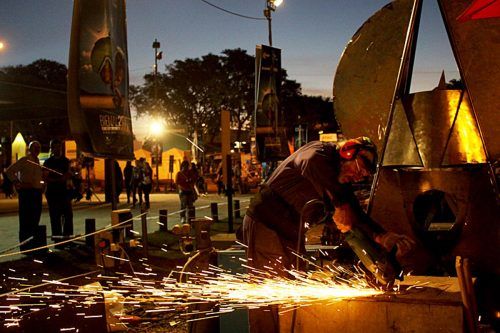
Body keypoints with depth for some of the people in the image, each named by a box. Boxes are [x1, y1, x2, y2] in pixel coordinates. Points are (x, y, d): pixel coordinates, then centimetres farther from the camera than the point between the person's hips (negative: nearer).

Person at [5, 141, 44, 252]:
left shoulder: (37, 161, 17)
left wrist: (42, 185, 13)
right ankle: (25, 245, -2)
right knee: (26, 219, -6)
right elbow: (9, 171, -11)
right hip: (26, 192, -8)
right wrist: (18, 183, -14)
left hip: (36, 192, 8)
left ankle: (32, 244, 19)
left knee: (35, 220, 11)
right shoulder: (24, 160, -6)